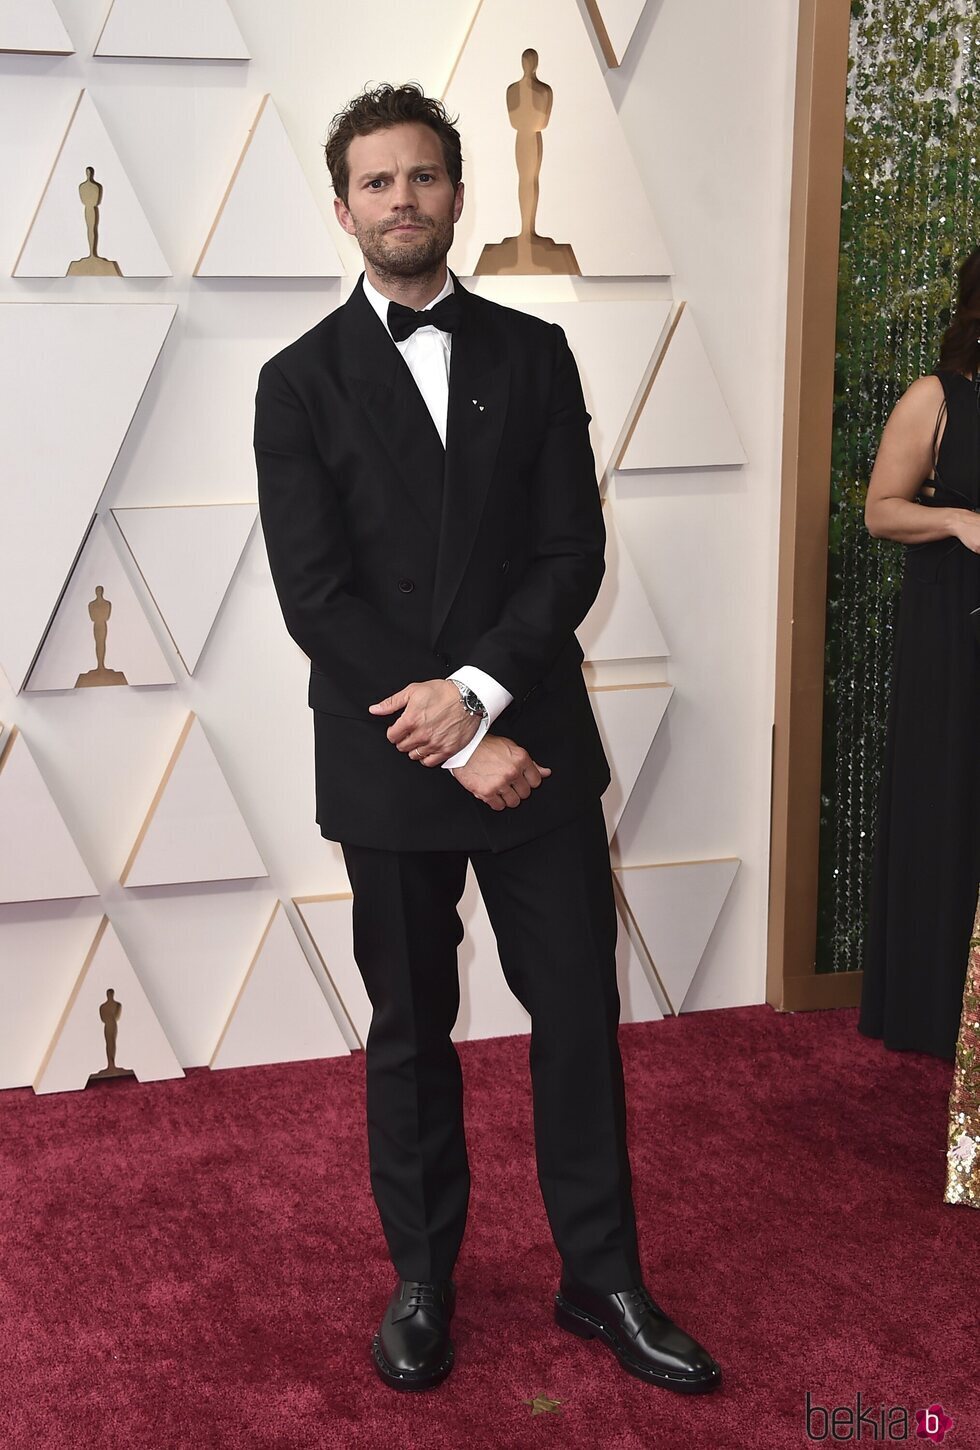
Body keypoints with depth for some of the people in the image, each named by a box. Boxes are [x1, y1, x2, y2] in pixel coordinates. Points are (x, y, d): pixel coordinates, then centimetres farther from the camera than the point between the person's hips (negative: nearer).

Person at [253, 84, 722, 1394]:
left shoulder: (532, 354, 6)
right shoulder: (301, 382, 0)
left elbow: (574, 551, -1)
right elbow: (314, 595, -9)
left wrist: (476, 687, -16)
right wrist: (457, 745, -14)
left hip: (533, 742, 2)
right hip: (389, 761, -1)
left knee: (580, 1017, 7)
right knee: (411, 1033, 11)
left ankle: (602, 1278, 22)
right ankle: (422, 1281, 27)